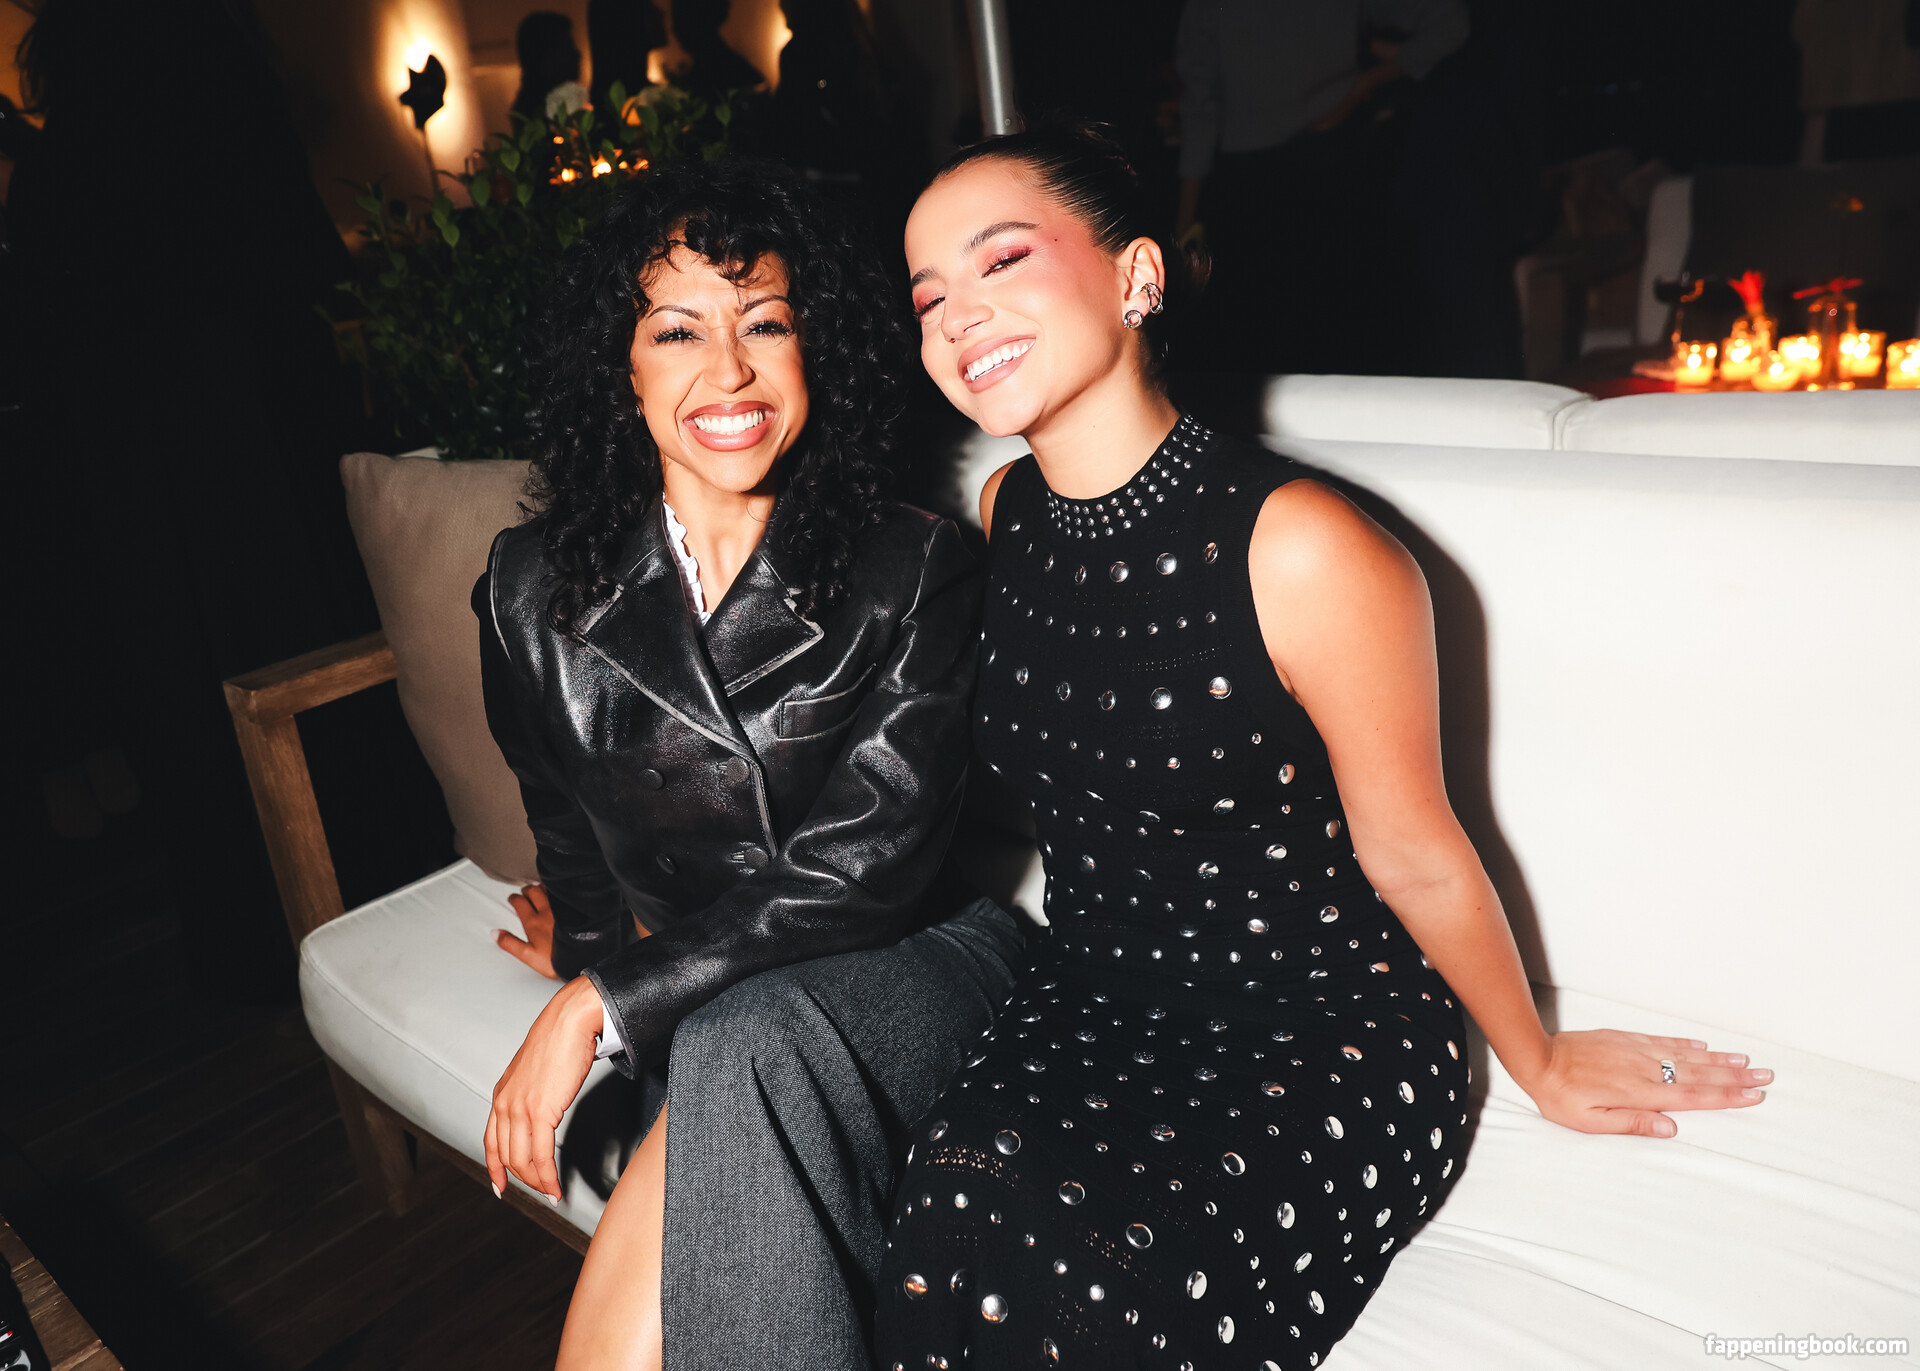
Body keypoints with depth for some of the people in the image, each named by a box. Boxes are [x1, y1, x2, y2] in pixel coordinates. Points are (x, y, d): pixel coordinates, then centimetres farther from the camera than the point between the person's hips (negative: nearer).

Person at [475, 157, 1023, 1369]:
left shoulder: (916, 573, -7)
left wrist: (604, 995, -14)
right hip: (696, 1007, 2)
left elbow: (859, 869, -13)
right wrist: (617, 963, -3)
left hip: (911, 963, -1)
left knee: (740, 1052, -33)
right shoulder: (536, 590, 2)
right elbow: (577, 854, 14)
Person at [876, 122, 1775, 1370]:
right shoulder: (1004, 515, -1)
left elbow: (1414, 856, -8)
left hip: (1324, 1031, -4)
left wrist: (1541, 1062, 7)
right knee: (957, 1211, -24)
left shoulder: (1301, 551, -21)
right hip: (1091, 1001, 5)